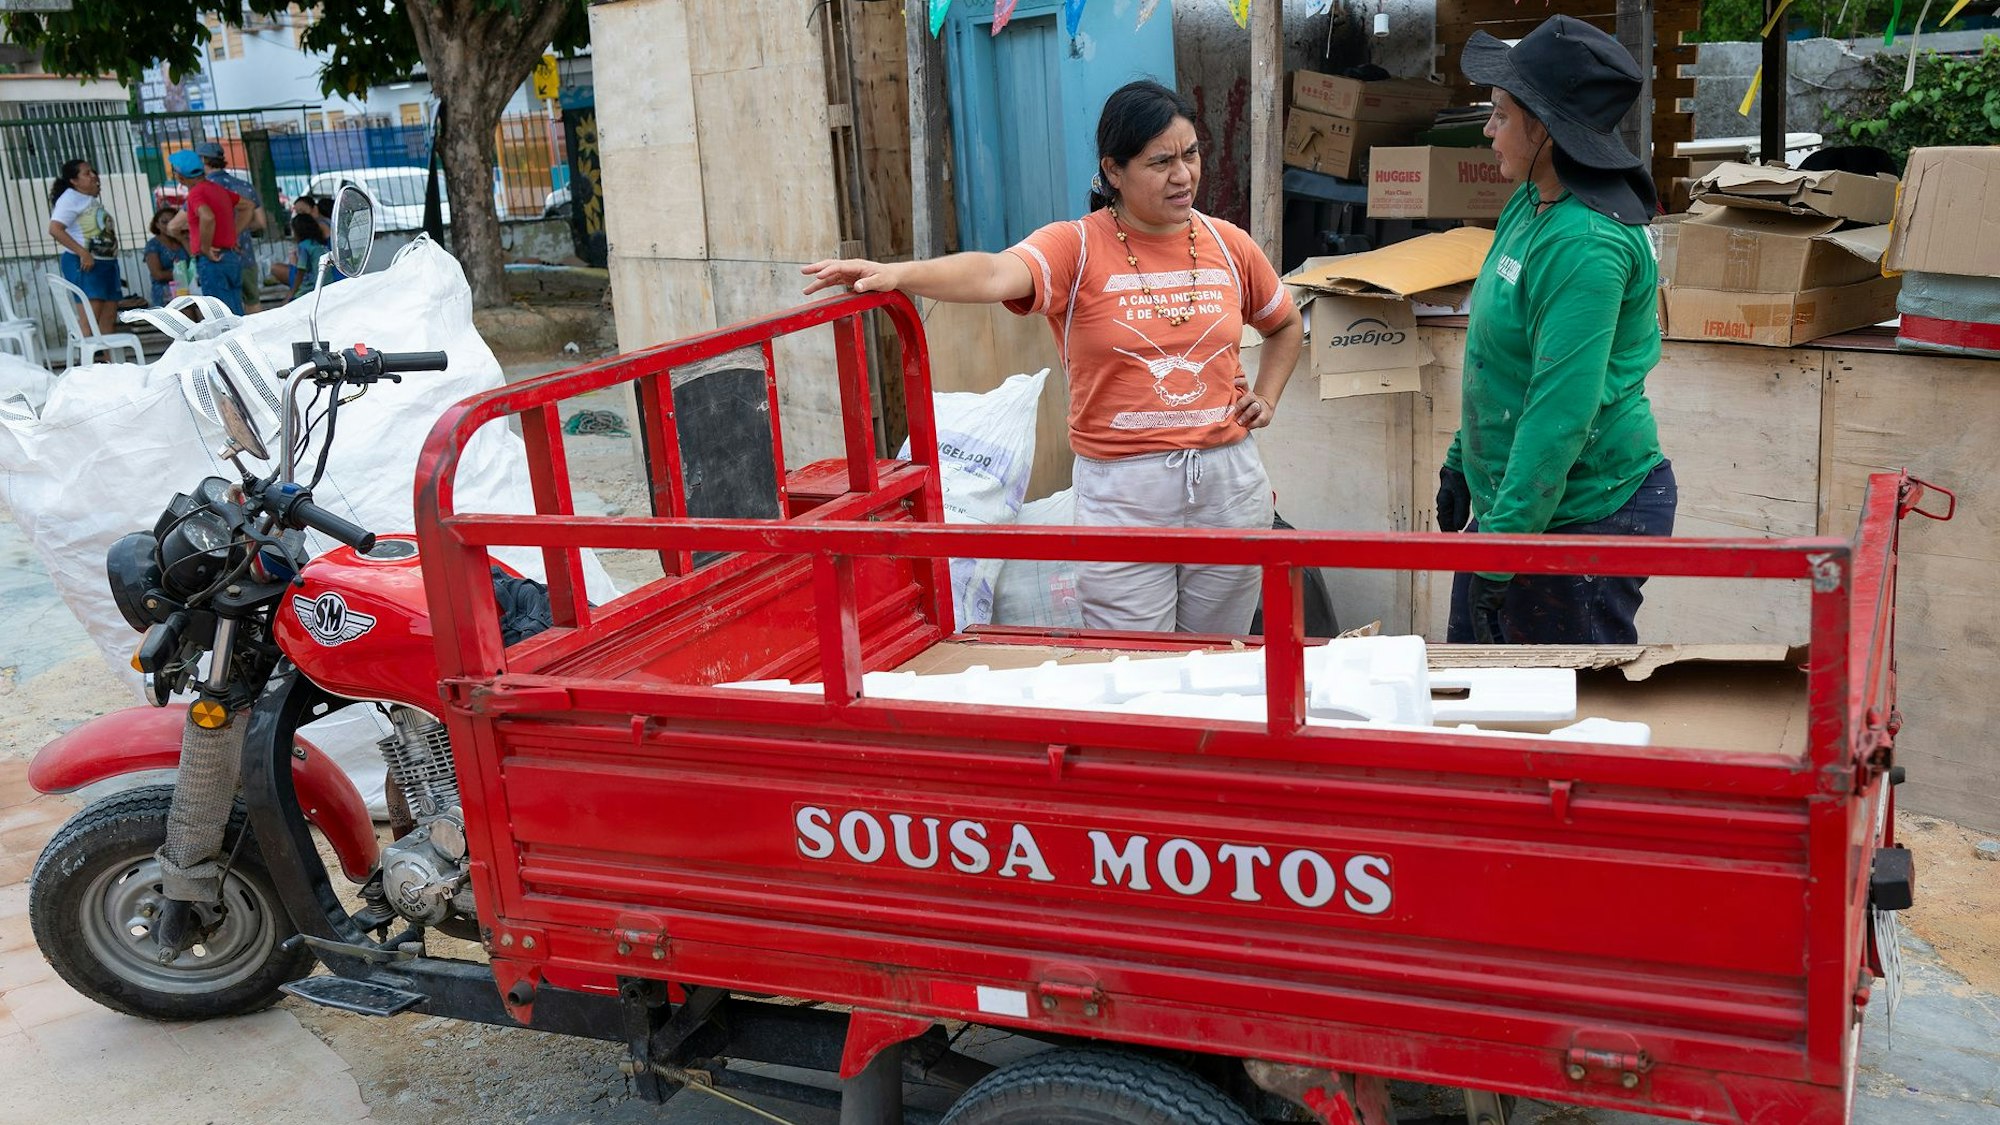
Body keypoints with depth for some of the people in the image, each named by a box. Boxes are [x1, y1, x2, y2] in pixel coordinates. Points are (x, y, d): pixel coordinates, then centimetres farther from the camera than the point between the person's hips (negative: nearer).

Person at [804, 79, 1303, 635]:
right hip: (1122, 490, -4)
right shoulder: (1076, 247, -8)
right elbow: (994, 275, -29)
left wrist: (1266, 397, 9)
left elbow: (1285, 326, 25)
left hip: (1228, 480, 4)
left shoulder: (1228, 245, 6)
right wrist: (896, 274, -45)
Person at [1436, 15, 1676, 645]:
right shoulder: (1530, 206, 7)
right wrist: (1463, 459, 21)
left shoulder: (1585, 244, -24)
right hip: (1506, 499, 10)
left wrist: (1501, 546, -27)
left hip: (1582, 517, -10)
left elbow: (1560, 413, -28)